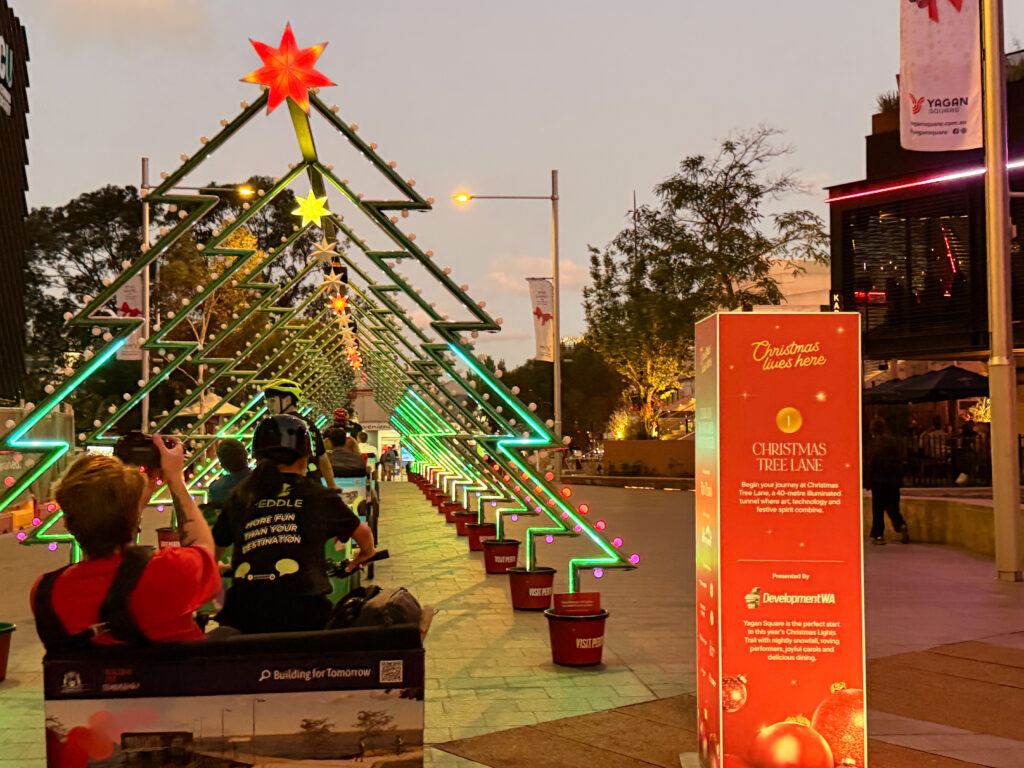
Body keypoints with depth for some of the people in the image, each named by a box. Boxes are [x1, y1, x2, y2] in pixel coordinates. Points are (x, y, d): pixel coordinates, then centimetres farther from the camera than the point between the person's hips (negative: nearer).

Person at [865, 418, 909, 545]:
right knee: (892, 506, 13)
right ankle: (901, 525, -10)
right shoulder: (893, 441, 6)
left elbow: (870, 463, -10)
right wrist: (899, 479, 15)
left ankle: (878, 535, 4)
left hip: (879, 481, -5)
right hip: (894, 480, 5)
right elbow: (900, 461, 10)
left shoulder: (873, 443, -9)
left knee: (878, 508, 2)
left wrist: (869, 481, -4)